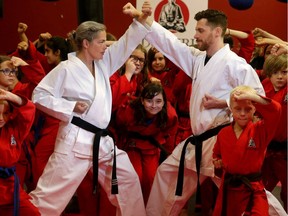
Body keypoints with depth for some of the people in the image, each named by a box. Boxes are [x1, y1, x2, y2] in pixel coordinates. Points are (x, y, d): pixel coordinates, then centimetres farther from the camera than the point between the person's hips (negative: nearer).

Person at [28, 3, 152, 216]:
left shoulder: (103, 62, 8)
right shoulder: (66, 69, -11)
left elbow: (126, 43, 8)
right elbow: (40, 95, -10)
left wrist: (141, 19, -7)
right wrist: (71, 107, -17)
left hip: (102, 140, 8)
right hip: (75, 140, -7)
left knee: (128, 180, 15)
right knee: (51, 192, -5)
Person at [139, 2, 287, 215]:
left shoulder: (234, 63, -14)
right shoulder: (198, 58, 9)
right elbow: (171, 43, 9)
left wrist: (222, 103, -19)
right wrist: (146, 21, -2)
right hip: (199, 141, 9)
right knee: (167, 172, 19)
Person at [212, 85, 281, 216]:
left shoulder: (260, 130, -9)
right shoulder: (223, 133, 2)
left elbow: (275, 111, -27)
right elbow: (217, 153, 22)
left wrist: (252, 96, -37)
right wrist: (217, 161, -1)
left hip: (252, 190, -3)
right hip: (228, 189, 4)